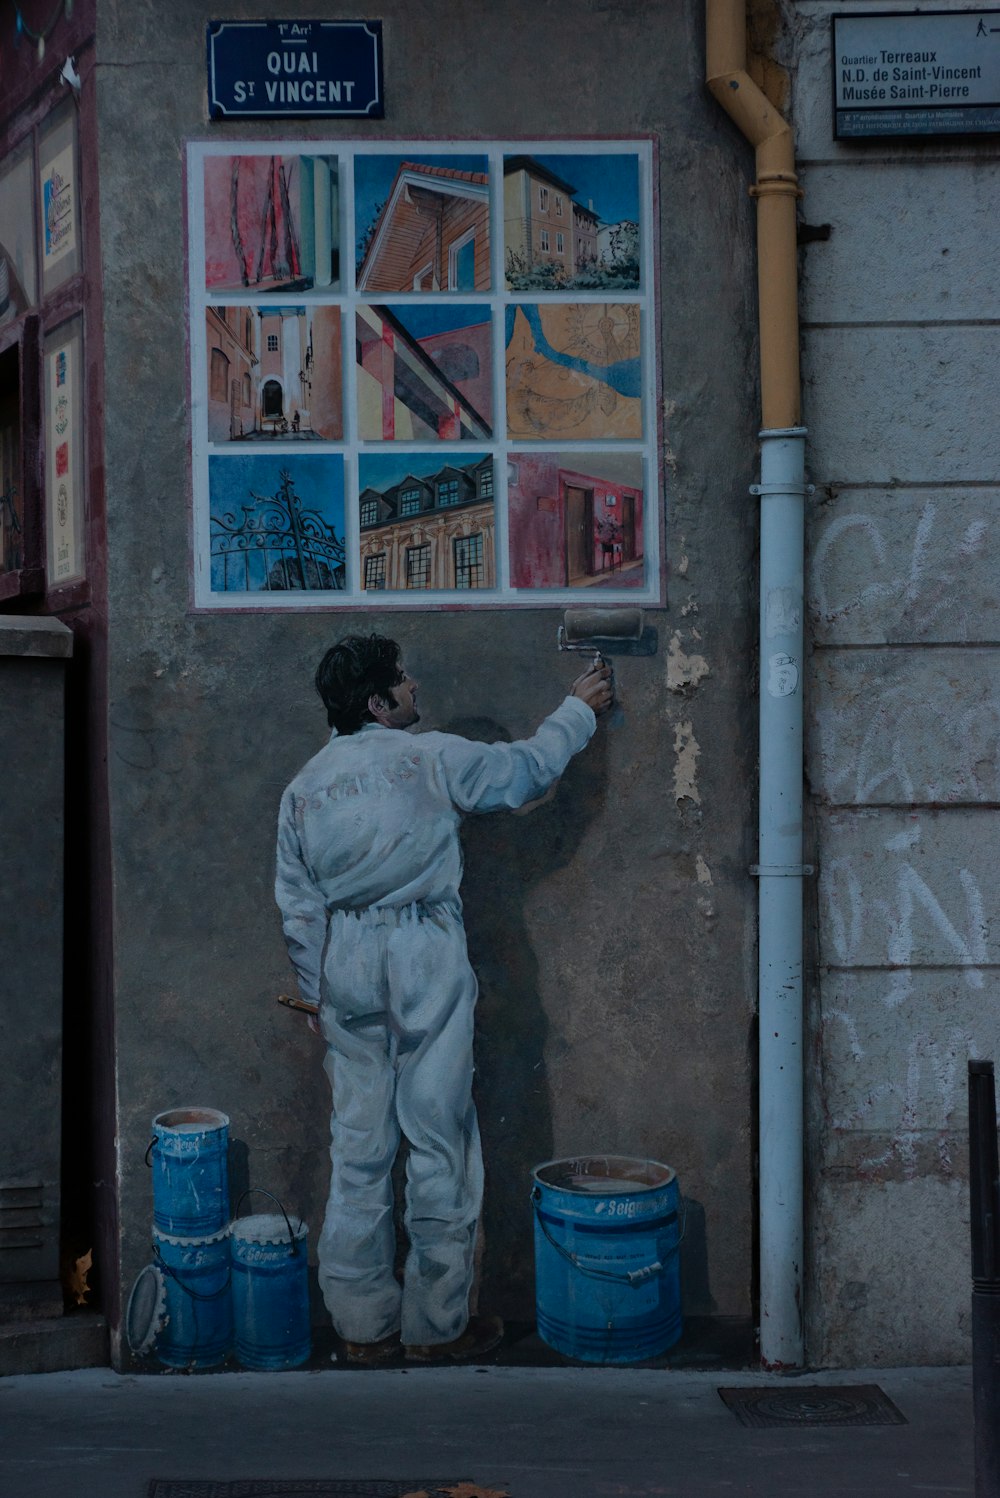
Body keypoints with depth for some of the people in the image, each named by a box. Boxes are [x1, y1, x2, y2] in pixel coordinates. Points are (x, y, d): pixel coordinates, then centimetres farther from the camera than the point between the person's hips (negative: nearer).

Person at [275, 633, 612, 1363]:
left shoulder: (304, 788, 6)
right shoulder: (431, 758, -6)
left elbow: (299, 907, 7)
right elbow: (526, 769, 7)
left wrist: (321, 994, 15)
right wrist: (579, 710, 23)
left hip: (345, 965, 5)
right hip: (424, 954, -5)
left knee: (359, 1145, 10)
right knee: (439, 1140, 4)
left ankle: (363, 1323, 18)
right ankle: (436, 1323, 11)